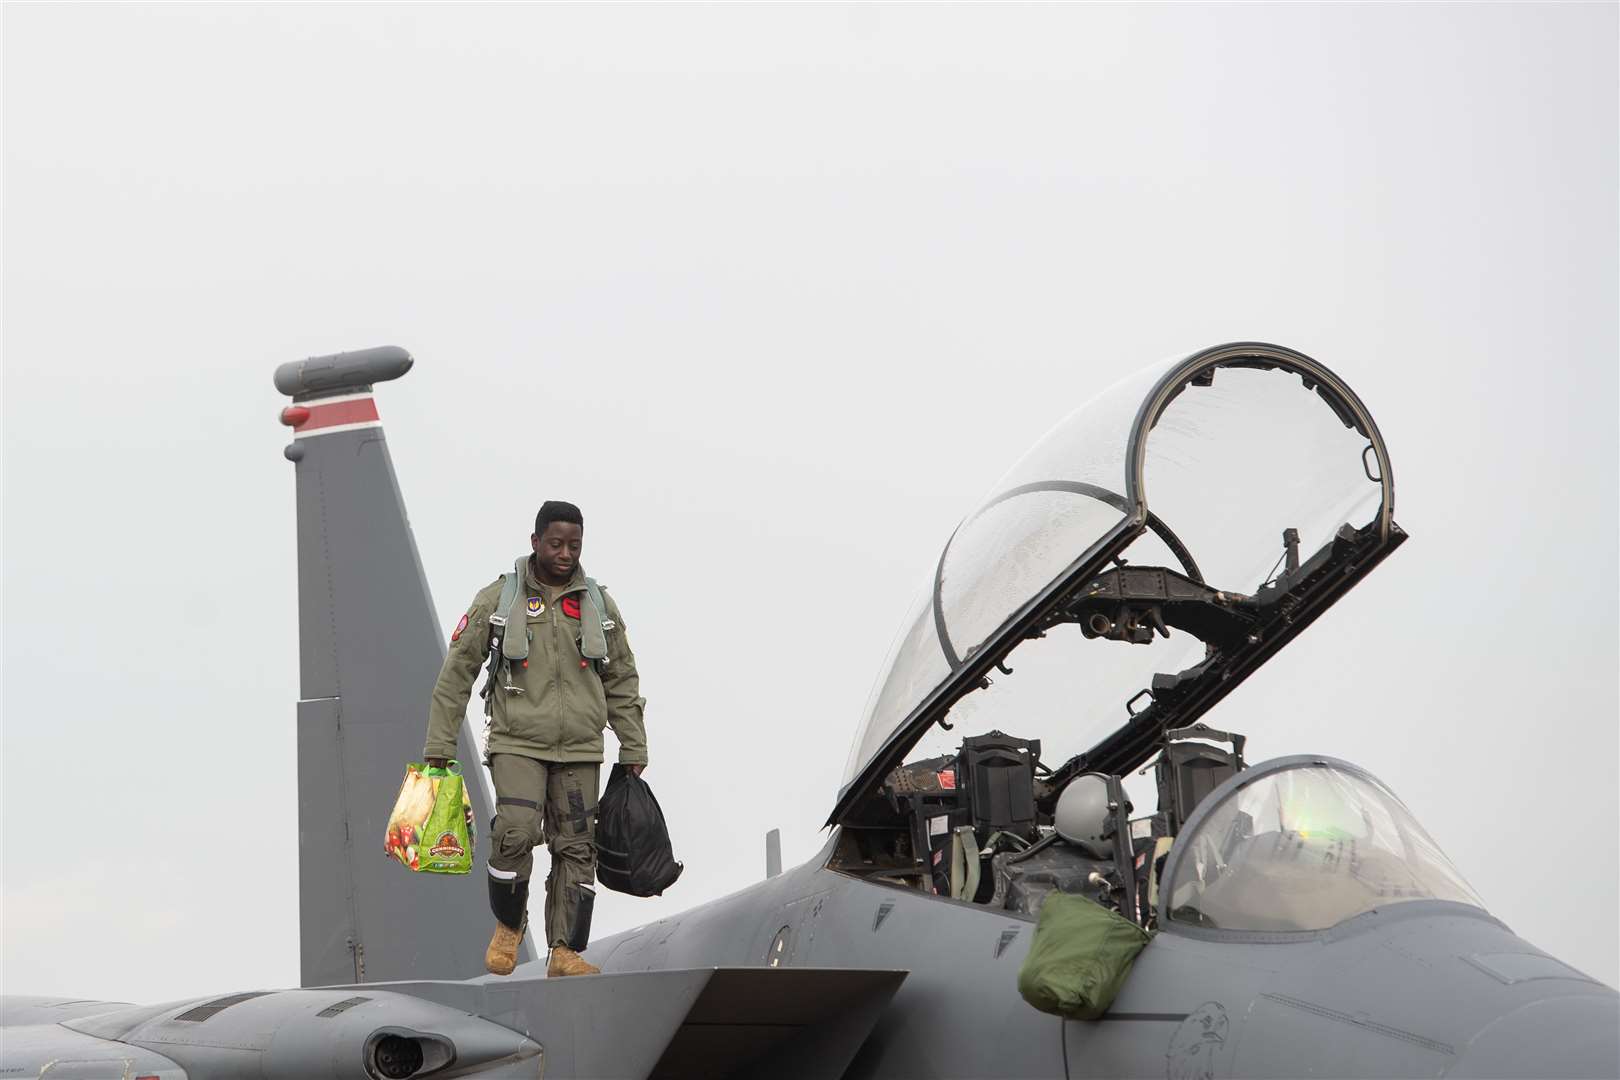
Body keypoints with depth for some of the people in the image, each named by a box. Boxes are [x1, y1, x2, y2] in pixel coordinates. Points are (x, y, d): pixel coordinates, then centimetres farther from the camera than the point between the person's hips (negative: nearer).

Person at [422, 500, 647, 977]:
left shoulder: (599, 605, 10)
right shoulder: (497, 599, 1)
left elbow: (622, 683, 16)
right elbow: (456, 674, 4)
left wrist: (633, 751, 11)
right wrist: (438, 747, 1)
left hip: (580, 750, 3)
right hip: (517, 744, -3)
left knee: (576, 848, -2)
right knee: (516, 831, -20)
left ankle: (565, 951, 2)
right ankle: (508, 925, 3)